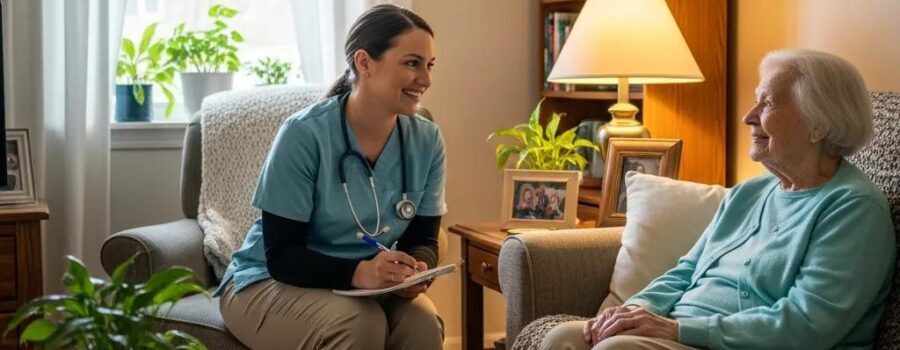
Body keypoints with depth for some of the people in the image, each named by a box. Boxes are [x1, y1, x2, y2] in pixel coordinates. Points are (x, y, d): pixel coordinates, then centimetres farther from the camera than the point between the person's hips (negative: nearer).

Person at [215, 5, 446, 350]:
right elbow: (281, 256, -20)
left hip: (365, 286, 4)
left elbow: (423, 240, 1)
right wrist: (357, 272, -37)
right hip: (269, 282, -4)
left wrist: (416, 271, -24)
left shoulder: (427, 141, -5)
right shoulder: (304, 134, -20)